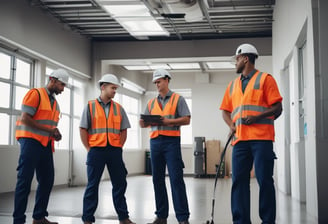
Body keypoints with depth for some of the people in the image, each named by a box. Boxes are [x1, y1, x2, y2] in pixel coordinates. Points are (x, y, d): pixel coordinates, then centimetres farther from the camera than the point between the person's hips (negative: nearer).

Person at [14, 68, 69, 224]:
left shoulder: (55, 102, 17)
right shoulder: (35, 94, -7)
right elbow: (25, 119, -15)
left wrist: (55, 133, 2)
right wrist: (49, 129, -15)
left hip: (46, 144, 8)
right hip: (30, 141, -8)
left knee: (47, 180, 8)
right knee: (25, 181, -5)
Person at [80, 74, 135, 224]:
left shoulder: (118, 108, 11)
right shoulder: (90, 106, 3)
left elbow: (123, 130, 13)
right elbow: (83, 129, 1)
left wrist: (119, 147, 3)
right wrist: (89, 149, -3)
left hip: (115, 151, 3)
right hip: (96, 150, -3)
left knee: (120, 184, 6)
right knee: (92, 185, 3)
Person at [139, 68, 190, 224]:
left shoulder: (177, 99, 6)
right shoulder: (151, 103, 19)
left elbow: (186, 119, -2)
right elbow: (143, 123, 15)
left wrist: (169, 121, -15)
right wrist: (144, 122, -9)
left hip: (171, 141, -5)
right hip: (155, 141, 5)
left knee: (176, 179, -9)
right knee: (158, 179, 5)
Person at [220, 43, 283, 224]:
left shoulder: (265, 79, 5)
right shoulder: (233, 84, 22)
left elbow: (277, 108, -1)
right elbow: (225, 110, 23)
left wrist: (257, 117, -16)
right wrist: (231, 125, 2)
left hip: (261, 138, -5)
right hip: (240, 139, 5)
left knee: (265, 180, -4)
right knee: (239, 181, 1)